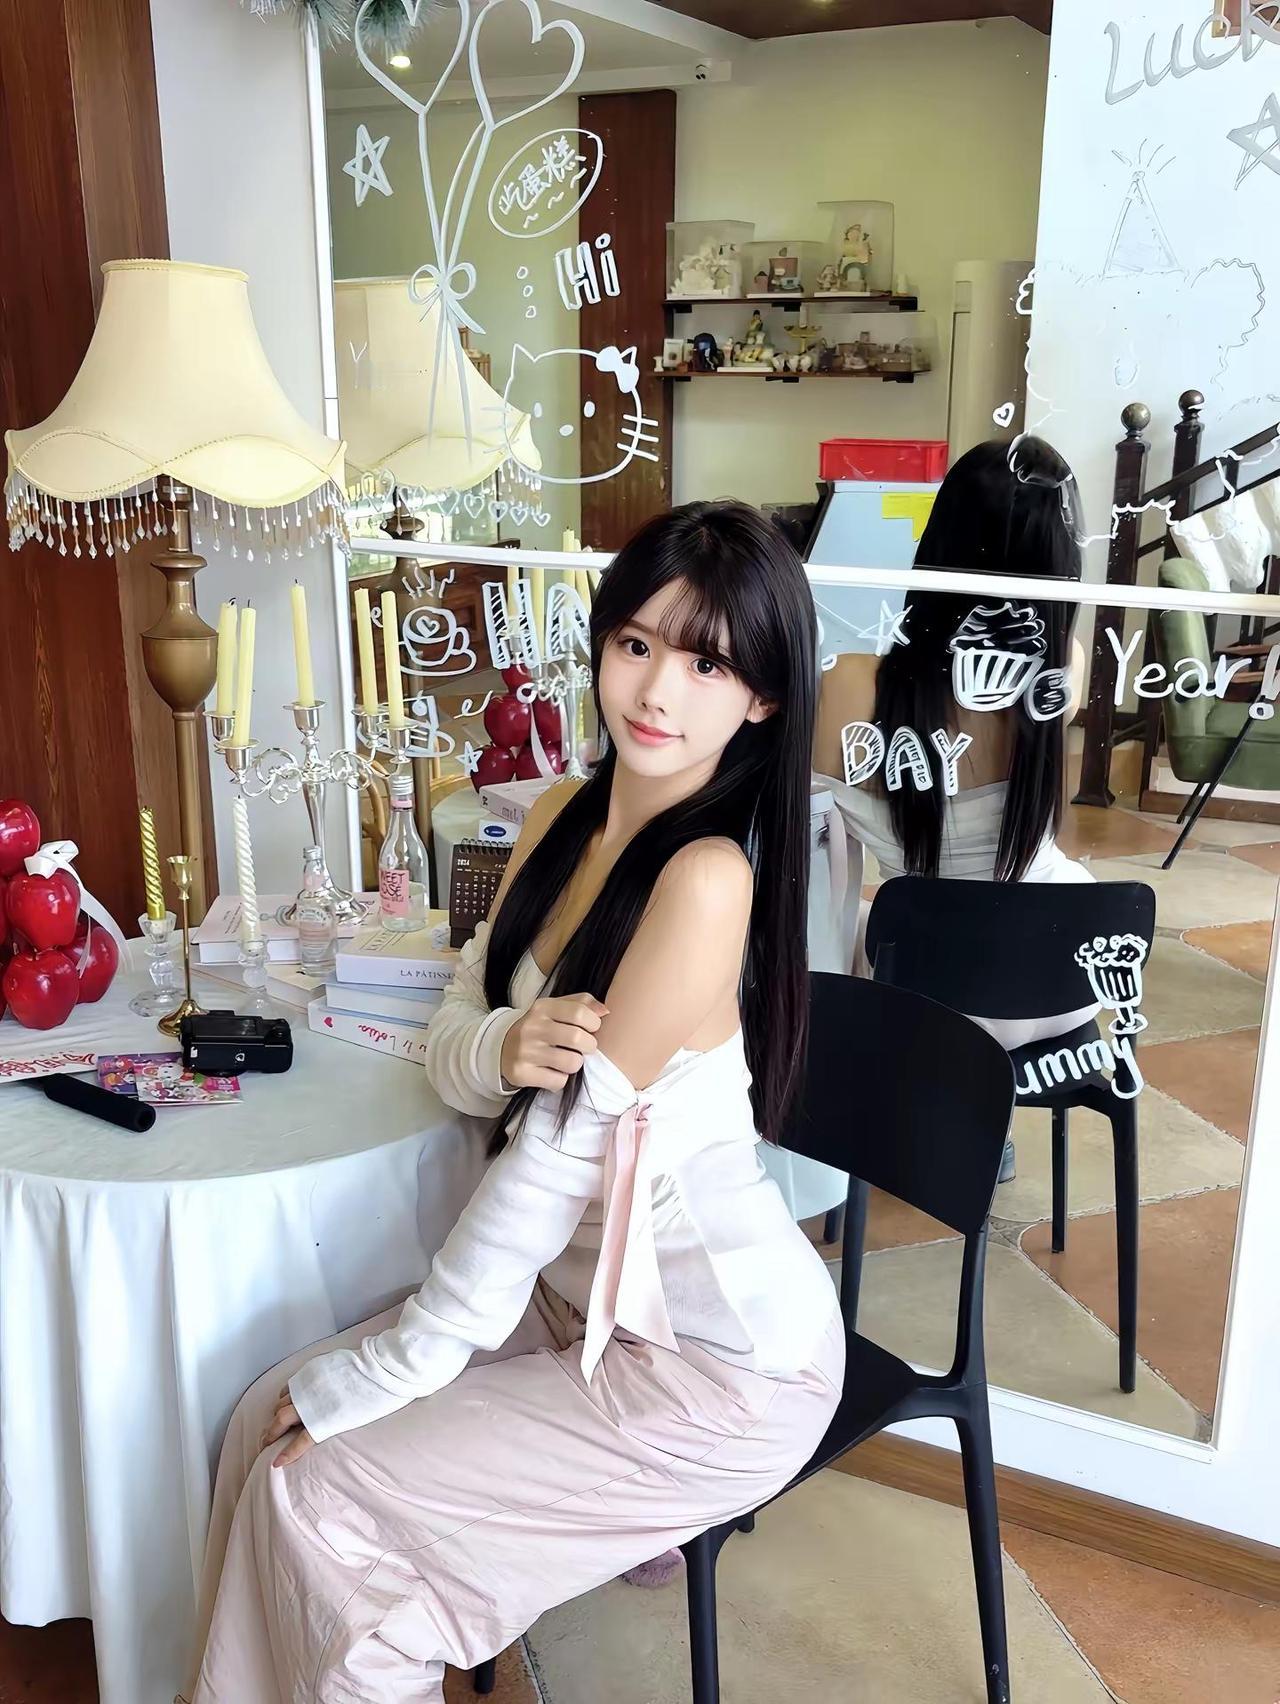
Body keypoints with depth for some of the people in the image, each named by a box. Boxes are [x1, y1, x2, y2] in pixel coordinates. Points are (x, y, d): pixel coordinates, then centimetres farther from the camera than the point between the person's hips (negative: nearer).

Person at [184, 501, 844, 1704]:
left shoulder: (709, 878, -26)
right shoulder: (563, 816, -1)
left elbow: (564, 1150, -24)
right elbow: (448, 1047, 1)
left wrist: (376, 1374, -14)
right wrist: (503, 1049, -24)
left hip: (718, 1359, -7)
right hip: (577, 1291, 7)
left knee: (317, 1500, -8)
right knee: (267, 1422, 2)